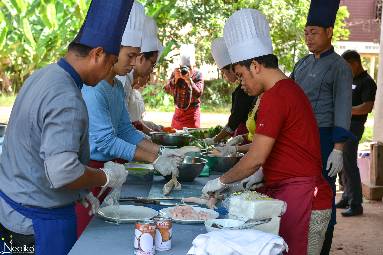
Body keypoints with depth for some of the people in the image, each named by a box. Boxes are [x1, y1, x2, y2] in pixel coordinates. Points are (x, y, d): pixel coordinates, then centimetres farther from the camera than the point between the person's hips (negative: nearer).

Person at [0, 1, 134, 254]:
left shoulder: (41, 76, 5)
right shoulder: (67, 101, -26)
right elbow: (63, 172, -32)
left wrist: (79, 191, 13)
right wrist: (106, 177, -14)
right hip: (42, 221, -9)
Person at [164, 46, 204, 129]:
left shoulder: (198, 75, -8)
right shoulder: (175, 73, 0)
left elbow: (198, 94, -19)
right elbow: (167, 90, -8)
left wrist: (189, 80, -30)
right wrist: (175, 78, -22)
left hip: (192, 112, -3)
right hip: (178, 112, 3)